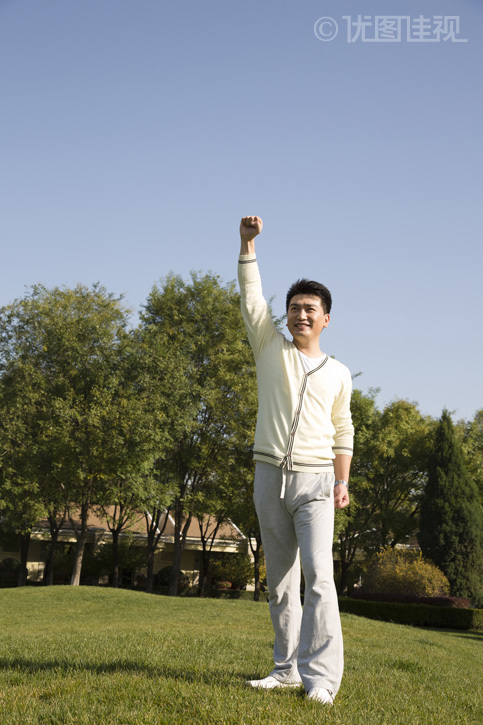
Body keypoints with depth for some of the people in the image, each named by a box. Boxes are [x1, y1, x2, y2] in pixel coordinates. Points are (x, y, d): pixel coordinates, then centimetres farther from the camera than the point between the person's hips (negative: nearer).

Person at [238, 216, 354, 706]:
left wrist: (343, 482, 6)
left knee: (317, 573, -16)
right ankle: (288, 668, 13)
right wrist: (248, 244, -9)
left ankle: (321, 676, -19)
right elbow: (251, 298, 0)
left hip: (315, 480, -2)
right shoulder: (271, 349, 9)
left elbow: (342, 431, 16)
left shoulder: (338, 374, 10)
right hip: (270, 477, 2)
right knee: (279, 581, 5)